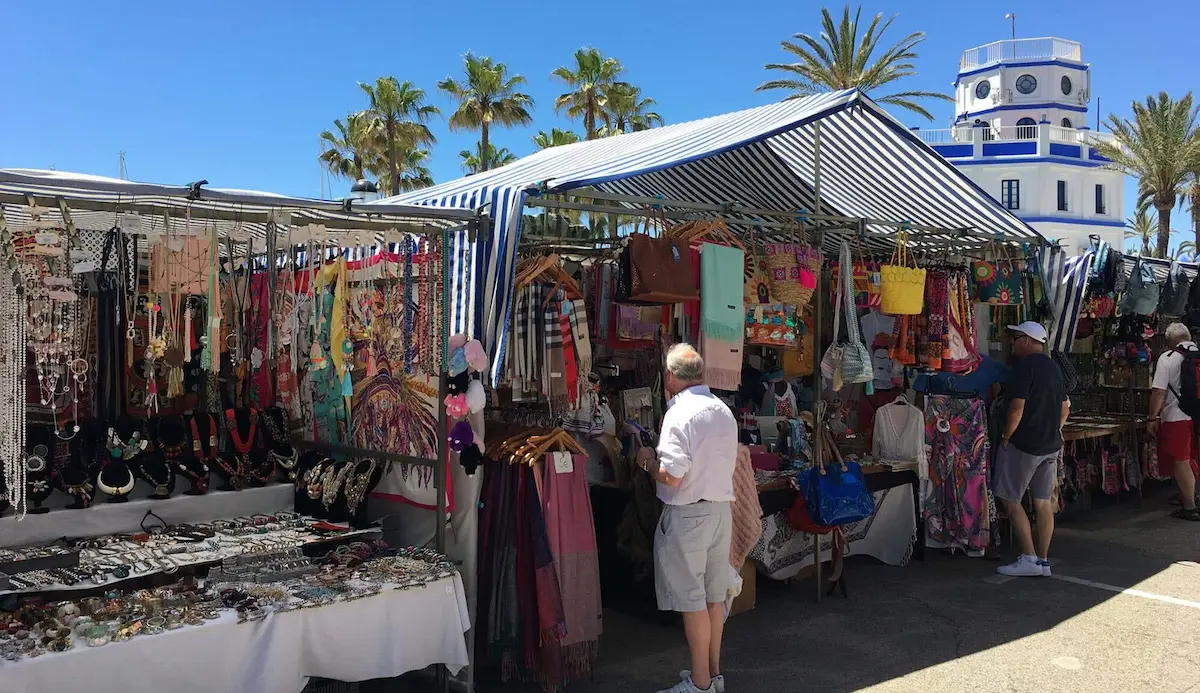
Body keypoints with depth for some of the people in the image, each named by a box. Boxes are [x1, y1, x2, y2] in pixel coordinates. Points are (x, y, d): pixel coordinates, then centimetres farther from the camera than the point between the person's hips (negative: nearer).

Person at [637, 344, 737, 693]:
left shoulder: (680, 414, -17)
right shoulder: (724, 411, 8)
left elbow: (672, 477, -22)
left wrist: (648, 460, -2)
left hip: (687, 514, -8)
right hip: (722, 510, 8)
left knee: (692, 599, 1)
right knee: (715, 595, 15)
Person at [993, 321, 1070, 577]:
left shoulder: (1024, 366, -14)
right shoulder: (1052, 367, 13)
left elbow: (1017, 407, -20)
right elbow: (1065, 406, 19)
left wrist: (1006, 438, -11)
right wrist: (1053, 431, 21)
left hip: (1024, 444, -8)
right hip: (1051, 446, 8)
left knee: (1010, 500, 0)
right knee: (1043, 502, 10)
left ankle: (1029, 559, -2)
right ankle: (1043, 561, 14)